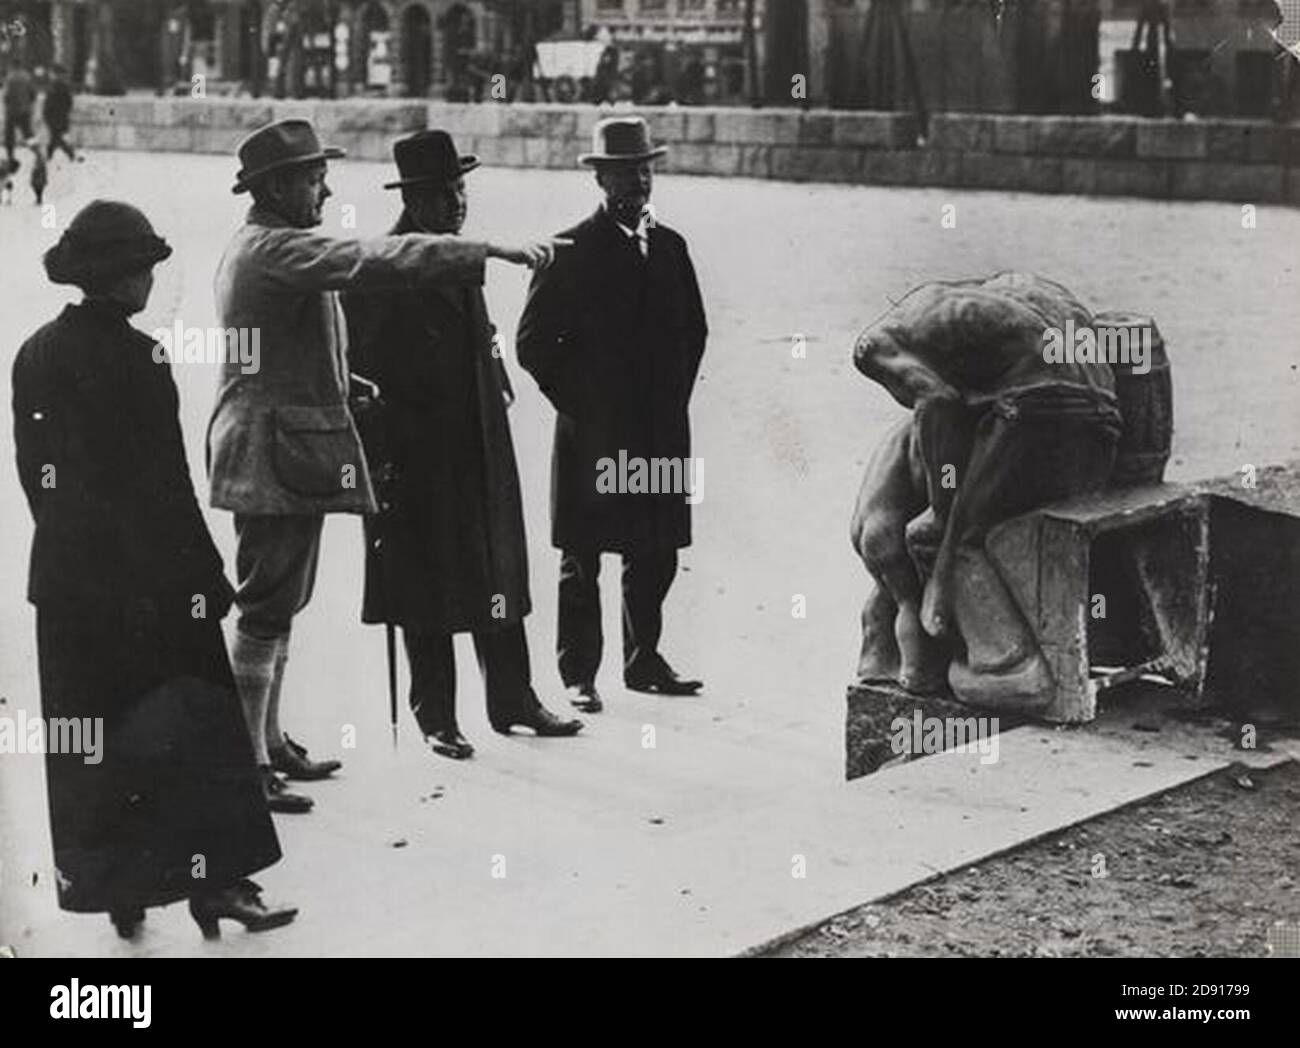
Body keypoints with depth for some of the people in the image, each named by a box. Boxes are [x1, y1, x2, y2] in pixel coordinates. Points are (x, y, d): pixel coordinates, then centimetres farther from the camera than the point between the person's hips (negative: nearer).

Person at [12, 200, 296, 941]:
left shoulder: (36, 356, 6)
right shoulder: (136, 358, -15)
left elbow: (35, 474, 11)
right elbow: (166, 485, -15)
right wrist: (206, 577, -9)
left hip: (66, 579, 7)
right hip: (148, 572, -7)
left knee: (86, 741, 10)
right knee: (196, 725, 4)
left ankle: (115, 887, 17)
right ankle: (212, 876, 6)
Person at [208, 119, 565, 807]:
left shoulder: (253, 248, 17)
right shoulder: (277, 250, -17)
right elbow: (372, 262, -30)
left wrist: (335, 382, 16)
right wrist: (492, 252, -34)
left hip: (271, 451, 11)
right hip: (281, 453, -11)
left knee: (277, 604, 17)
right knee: (268, 607, -7)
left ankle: (267, 741, 27)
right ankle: (246, 762, -3)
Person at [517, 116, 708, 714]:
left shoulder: (671, 247, 12)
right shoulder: (573, 250, -5)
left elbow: (694, 329, 21)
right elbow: (533, 341, -5)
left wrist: (675, 393, 11)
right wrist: (576, 404, -7)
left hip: (660, 433, 5)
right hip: (592, 434, -5)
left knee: (655, 556, 10)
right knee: (582, 563, 2)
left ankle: (644, 662, 23)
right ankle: (579, 675, 9)